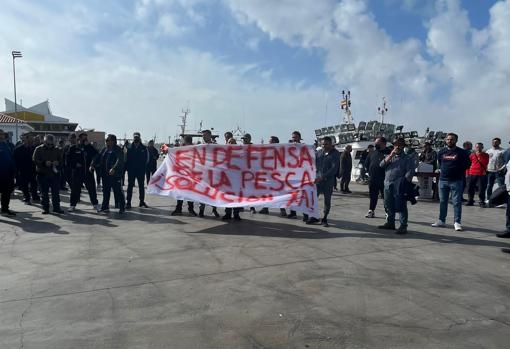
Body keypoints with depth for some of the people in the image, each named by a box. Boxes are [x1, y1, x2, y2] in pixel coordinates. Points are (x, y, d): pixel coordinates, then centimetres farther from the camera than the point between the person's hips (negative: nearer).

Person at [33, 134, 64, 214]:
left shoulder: (57, 150, 7)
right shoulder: (38, 149, 0)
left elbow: (61, 160, 9)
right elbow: (35, 161, -7)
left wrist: (58, 163, -14)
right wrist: (44, 163, -24)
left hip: (55, 174, 2)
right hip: (42, 174, -1)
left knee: (56, 192, 4)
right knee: (44, 193, 4)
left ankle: (56, 207, 13)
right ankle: (45, 208, 13)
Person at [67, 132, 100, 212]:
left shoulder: (89, 147, 8)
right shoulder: (73, 148, 3)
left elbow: (96, 155, -10)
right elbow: (68, 159, 3)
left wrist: (88, 145, -13)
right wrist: (75, 165, -9)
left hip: (88, 172, 1)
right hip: (77, 173, -1)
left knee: (92, 189, 4)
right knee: (75, 190, 5)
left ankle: (95, 204, 13)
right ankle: (72, 205, 17)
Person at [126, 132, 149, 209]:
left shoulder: (144, 148, 2)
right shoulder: (129, 148, 3)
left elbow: (146, 159, 3)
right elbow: (126, 159, 2)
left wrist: (143, 167, -5)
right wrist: (127, 167, -7)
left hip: (141, 171, 1)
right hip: (131, 171, 0)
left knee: (141, 186, 9)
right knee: (130, 186, 1)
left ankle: (142, 202, 19)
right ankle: (128, 203, 3)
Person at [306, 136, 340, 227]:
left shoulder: (335, 154, -2)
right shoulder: (319, 152, 11)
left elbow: (334, 168, -12)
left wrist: (322, 177, -20)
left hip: (328, 180, -3)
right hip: (317, 179, 3)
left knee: (327, 200, 4)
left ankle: (324, 219, 16)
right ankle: (313, 217, 13)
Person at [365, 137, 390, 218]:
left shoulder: (388, 153, -6)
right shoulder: (373, 153, 13)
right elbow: (366, 163, 23)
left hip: (383, 180, -6)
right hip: (372, 179, 6)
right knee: (373, 196, 12)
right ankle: (371, 211, 21)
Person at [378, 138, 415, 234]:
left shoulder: (408, 158, 4)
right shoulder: (390, 156, 20)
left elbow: (410, 172, -5)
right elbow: (382, 164, 3)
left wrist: (405, 182, -16)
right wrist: (391, 155, -5)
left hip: (400, 186, -5)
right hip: (388, 185, 6)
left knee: (401, 206, -6)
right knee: (389, 206, 13)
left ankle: (403, 226, -2)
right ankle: (390, 223, 25)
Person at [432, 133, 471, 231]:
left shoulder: (462, 152, -3)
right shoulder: (441, 152, 8)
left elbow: (467, 164, 4)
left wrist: (458, 170, 0)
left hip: (456, 181, -4)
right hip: (443, 180, 4)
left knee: (457, 202, -3)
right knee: (442, 201, 10)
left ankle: (457, 222, 2)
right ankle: (441, 220, 19)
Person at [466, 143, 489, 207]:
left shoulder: (485, 155, 7)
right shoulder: (472, 155, 9)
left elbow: (485, 163, -3)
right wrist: (467, 173, 9)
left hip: (481, 174, -2)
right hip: (472, 174, 2)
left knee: (481, 189, -4)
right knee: (470, 188, 6)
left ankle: (482, 202, 4)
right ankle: (470, 201, 16)